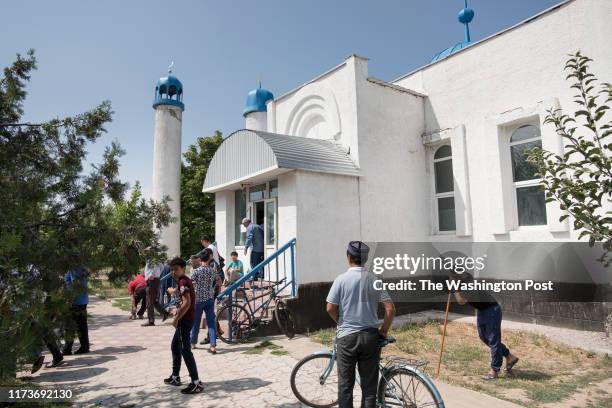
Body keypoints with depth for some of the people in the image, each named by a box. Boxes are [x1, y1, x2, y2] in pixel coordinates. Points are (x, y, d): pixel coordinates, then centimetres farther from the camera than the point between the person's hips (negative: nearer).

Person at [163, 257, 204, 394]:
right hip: (185, 319, 11)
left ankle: (196, 383, -7)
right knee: (175, 346, 22)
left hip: (185, 320, -11)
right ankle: (175, 377, 35)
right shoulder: (185, 281, 15)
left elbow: (187, 303, -25)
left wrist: (176, 319, -19)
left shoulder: (183, 282, -16)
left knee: (185, 350, -8)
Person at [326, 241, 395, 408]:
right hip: (370, 336, 2)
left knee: (345, 384, 10)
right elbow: (390, 309, -5)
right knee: (369, 385, 12)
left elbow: (330, 308, -8)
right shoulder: (374, 280, -2)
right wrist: (383, 331, 7)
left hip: (347, 337, -2)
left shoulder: (341, 279, -9)